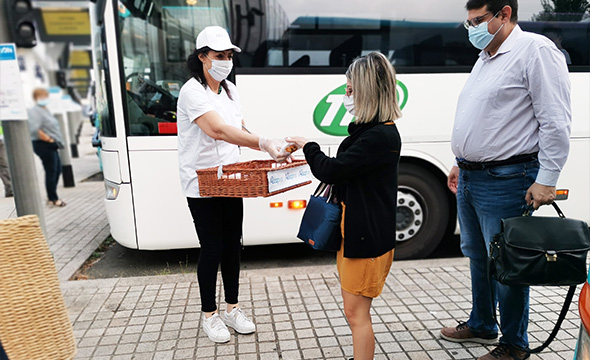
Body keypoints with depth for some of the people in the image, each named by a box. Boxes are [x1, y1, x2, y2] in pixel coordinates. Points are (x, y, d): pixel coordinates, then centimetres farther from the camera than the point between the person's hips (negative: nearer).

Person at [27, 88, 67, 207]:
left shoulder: (44, 110, 17)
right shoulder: (35, 111, -14)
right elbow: (34, 129, -26)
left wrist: (56, 141, 12)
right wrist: (48, 139, -17)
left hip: (51, 146, 10)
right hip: (43, 145, -10)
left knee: (57, 170, 14)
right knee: (51, 171, -4)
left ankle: (51, 197, 23)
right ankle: (53, 199, 6)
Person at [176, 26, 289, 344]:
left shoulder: (229, 89, 11)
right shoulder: (192, 92, -15)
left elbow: (240, 132, 12)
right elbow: (218, 130, -31)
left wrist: (270, 150, -6)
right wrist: (264, 143, -41)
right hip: (201, 186, -7)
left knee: (232, 245, 12)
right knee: (212, 249, 1)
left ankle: (232, 309, 29)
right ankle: (209, 315, 22)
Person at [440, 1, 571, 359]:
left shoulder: (535, 50, -10)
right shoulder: (485, 59, 18)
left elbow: (555, 122, -16)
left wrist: (546, 180, -18)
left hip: (504, 182, -9)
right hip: (470, 179, 9)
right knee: (477, 256, 19)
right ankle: (481, 325, 37)